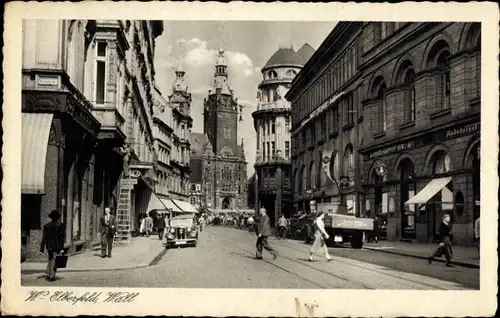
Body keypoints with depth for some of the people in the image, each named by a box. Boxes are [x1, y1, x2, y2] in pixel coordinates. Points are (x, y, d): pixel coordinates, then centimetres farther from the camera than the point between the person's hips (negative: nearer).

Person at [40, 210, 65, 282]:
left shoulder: (46, 226, 4)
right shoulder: (60, 225, -7)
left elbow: (43, 238, 2)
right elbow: (62, 237, -11)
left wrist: (41, 249, 4)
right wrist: (62, 248, -11)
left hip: (49, 246, 4)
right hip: (57, 246, -4)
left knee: (51, 259, 22)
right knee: (54, 260, 2)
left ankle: (48, 273, 15)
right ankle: (51, 276, 1)